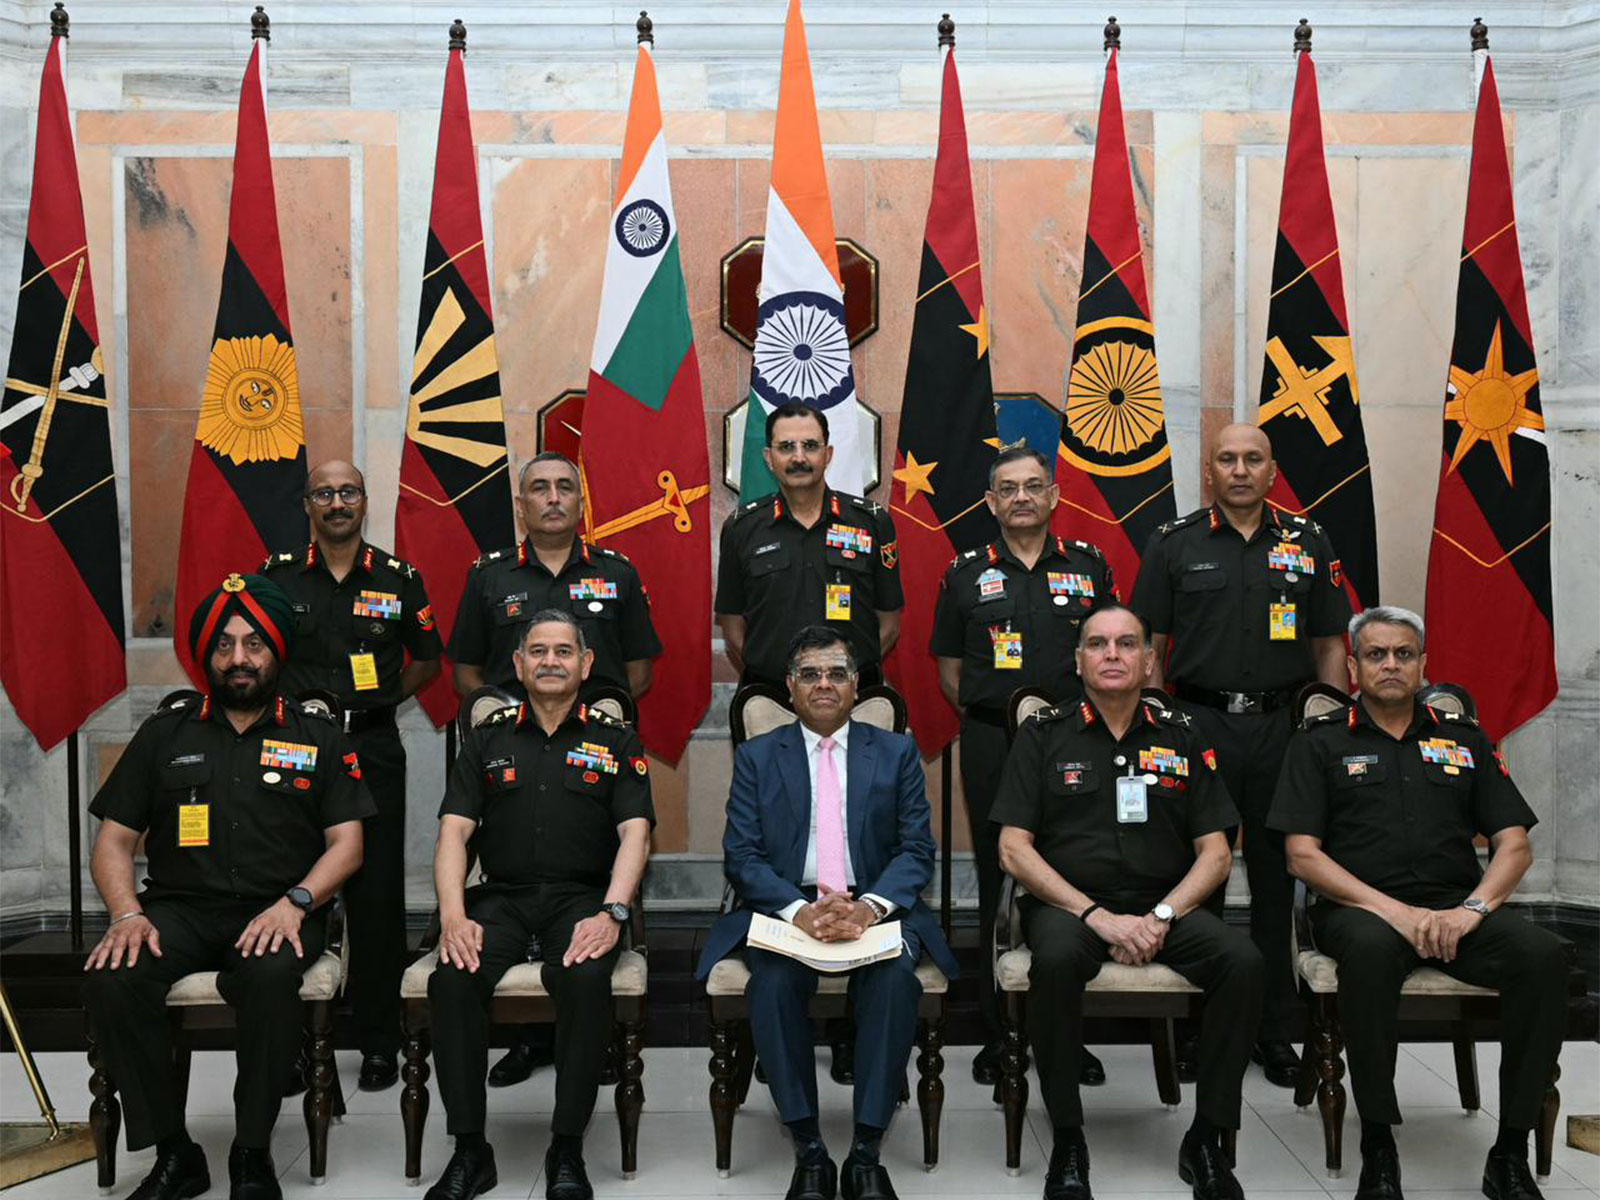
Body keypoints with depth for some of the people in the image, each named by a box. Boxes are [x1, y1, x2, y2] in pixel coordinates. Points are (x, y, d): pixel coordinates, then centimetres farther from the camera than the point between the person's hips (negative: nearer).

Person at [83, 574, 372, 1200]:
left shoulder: (318, 738, 11)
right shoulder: (166, 733, 15)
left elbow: (347, 842, 4)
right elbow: (113, 842, 12)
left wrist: (294, 903, -15)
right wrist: (127, 913, -8)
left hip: (276, 915, -2)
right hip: (180, 909, 2)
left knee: (272, 975, -36)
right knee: (110, 979, -28)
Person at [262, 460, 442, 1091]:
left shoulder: (399, 579, 4)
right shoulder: (277, 577, 5)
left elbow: (427, 661, 13)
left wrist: (375, 703, 5)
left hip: (374, 749, 0)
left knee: (376, 896, 2)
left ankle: (380, 1043, 11)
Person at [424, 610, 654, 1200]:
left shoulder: (616, 742, 10)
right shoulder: (487, 740, 14)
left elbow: (634, 833, -1)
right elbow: (454, 832, 5)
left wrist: (611, 914, -18)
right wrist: (453, 917, -12)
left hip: (582, 897, -2)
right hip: (501, 897, 2)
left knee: (586, 979, -33)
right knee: (452, 980, -28)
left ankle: (567, 1151, -18)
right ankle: (469, 1149, -12)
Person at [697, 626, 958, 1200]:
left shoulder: (897, 752, 11)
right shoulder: (756, 757, 10)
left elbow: (917, 848, 3)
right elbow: (741, 853, 1)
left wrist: (869, 907, -18)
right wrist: (800, 910, -18)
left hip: (874, 907, 0)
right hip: (786, 908, 0)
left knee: (895, 979, -32)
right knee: (775, 981, -31)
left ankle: (866, 1153, -21)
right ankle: (809, 1152, -19)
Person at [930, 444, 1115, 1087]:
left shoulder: (1090, 565, 8)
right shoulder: (966, 574, 7)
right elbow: (950, 670, 10)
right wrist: (988, 710, 0)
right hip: (991, 744, 0)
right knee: (998, 884, 5)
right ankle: (999, 1033, 15)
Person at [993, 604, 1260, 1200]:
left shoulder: (1182, 739, 12)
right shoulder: (1042, 736, 5)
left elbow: (1215, 853, 8)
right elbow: (1014, 849, -3)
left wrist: (1162, 917, -10)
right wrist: (1097, 915, -14)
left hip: (1166, 906, 2)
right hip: (1067, 903, -2)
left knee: (1242, 960, -26)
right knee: (1056, 959, -36)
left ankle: (1206, 1139, -10)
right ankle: (1068, 1141, -18)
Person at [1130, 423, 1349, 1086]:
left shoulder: (1308, 542, 8)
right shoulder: (1174, 542, 3)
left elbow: (1329, 644, 10)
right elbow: (1149, 647, 2)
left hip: (1284, 726, 2)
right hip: (1199, 723, -1)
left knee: (1278, 877, 7)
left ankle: (1275, 1030, 18)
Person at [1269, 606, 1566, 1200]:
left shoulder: (1464, 738, 17)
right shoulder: (1320, 743, 9)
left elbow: (1515, 845, 11)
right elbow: (1303, 855, -1)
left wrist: (1473, 908, -9)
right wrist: (1393, 910, -14)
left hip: (1457, 908, 3)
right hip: (1359, 909, -3)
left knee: (1542, 954, -27)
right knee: (1370, 948, -38)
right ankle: (1377, 1150, -23)